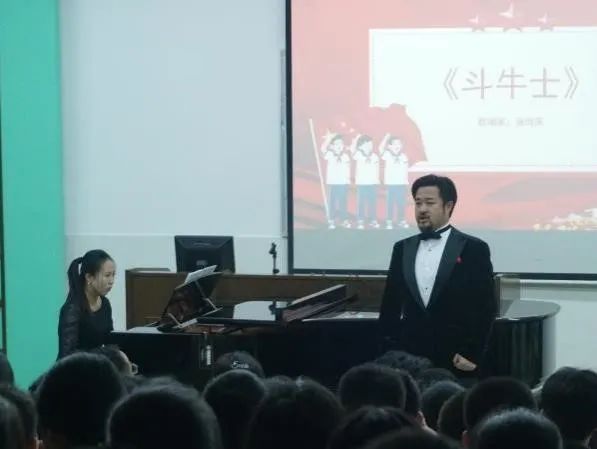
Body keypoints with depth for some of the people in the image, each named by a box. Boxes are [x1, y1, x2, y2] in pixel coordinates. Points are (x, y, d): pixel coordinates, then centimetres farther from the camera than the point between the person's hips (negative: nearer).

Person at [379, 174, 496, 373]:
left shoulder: (473, 249, -2)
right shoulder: (402, 249, 11)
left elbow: (485, 307, -4)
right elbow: (390, 305, 13)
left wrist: (472, 354, -10)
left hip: (456, 363, -3)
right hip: (410, 359, 3)